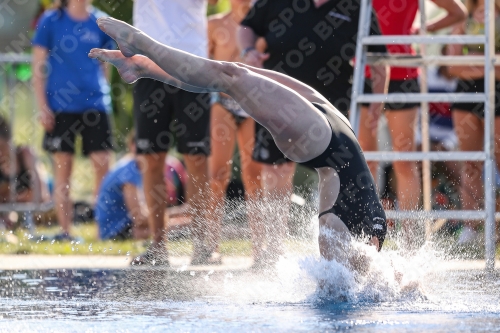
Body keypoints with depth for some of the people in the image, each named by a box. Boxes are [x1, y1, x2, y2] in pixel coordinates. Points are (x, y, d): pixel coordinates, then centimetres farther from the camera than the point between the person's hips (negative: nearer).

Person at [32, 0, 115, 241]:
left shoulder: (100, 22, 8)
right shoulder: (51, 21, 1)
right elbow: (38, 66, 1)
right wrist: (42, 106, -5)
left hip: (95, 103, 2)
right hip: (61, 106, -2)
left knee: (102, 166, -5)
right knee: (63, 168, 0)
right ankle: (65, 230, 4)